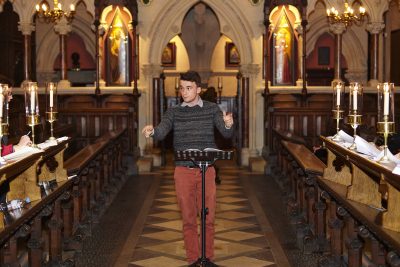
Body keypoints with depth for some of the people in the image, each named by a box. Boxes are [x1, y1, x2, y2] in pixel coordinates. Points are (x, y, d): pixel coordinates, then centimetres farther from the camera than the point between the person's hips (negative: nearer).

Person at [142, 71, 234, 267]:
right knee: (188, 219, 5)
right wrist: (151, 131, -33)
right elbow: (161, 133, -9)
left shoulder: (212, 109, 3)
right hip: (183, 171, 1)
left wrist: (228, 125, -31)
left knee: (208, 217, 4)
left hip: (206, 171, -1)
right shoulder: (174, 112, 6)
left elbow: (227, 134, -8)